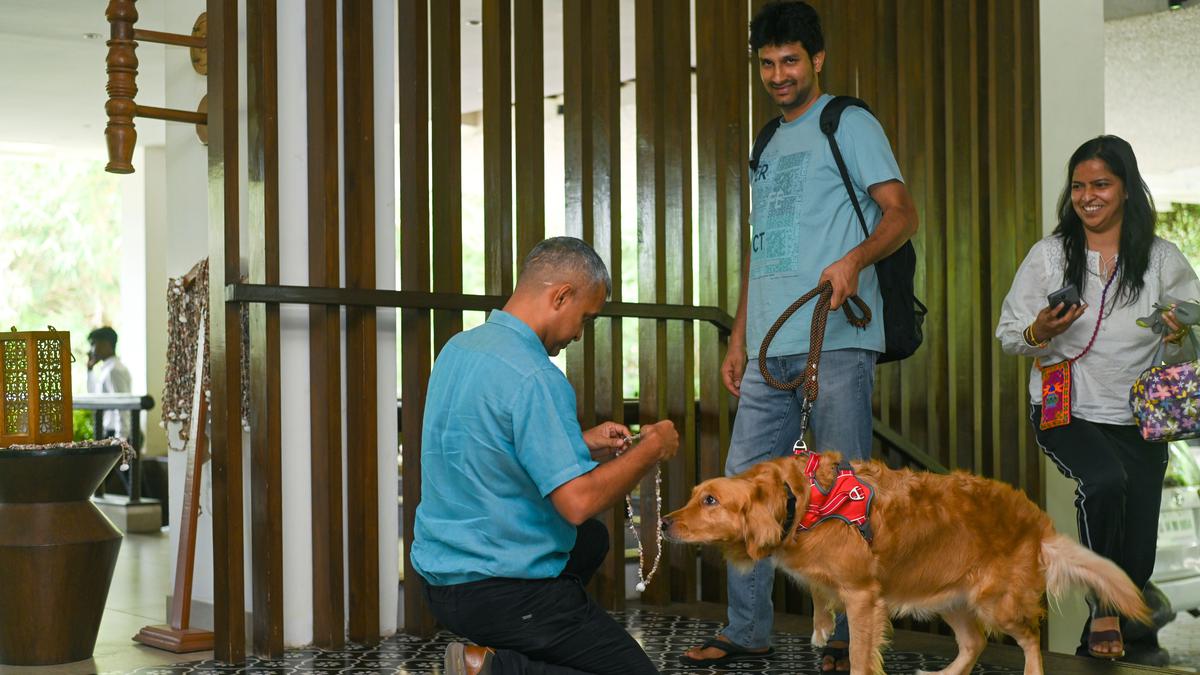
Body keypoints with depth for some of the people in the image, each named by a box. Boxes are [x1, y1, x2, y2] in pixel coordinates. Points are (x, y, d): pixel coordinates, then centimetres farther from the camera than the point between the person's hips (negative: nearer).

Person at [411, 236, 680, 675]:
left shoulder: (459, 348, 6)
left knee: (593, 539, 32)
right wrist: (651, 449, -11)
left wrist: (582, 443, 15)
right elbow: (578, 502, -26)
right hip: (503, 593, -9)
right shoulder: (534, 378, -23)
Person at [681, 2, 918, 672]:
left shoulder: (851, 126, 3)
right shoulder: (768, 144, 24)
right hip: (770, 347, 7)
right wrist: (739, 337, 20)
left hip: (837, 342, -7)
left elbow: (902, 213, -6)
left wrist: (855, 258, -26)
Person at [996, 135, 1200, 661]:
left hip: (1137, 420, 2)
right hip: (1065, 411, -2)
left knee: (1137, 560, 4)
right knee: (1106, 480, -34)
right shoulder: (1049, 255, 0)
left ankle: (1097, 638, 33)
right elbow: (1008, 335, 3)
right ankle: (1102, 607, -11)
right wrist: (1040, 333, -19)